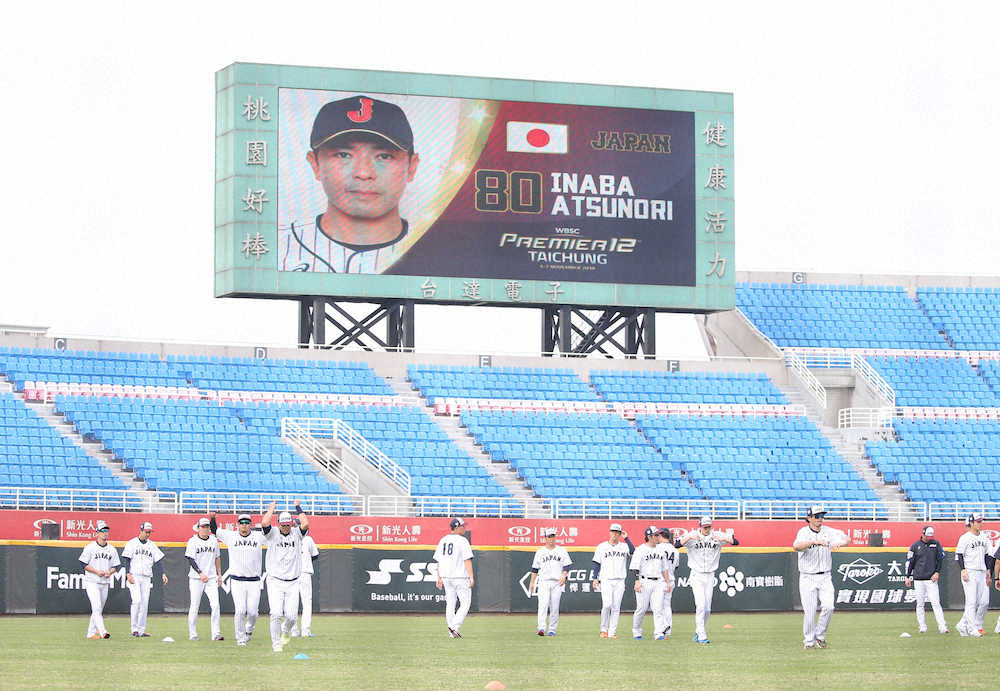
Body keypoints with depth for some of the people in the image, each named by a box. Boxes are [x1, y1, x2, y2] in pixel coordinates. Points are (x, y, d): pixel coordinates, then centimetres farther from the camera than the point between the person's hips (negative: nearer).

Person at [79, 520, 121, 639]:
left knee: (99, 610, 9)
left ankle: (91, 633, 17)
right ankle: (102, 631, -24)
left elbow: (115, 566, 14)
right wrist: (97, 571, -16)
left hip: (105, 583, 5)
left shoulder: (112, 550, 10)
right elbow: (83, 564, -5)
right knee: (96, 607, -16)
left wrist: (109, 572, -8)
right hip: (91, 583, -5)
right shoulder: (90, 548, -5)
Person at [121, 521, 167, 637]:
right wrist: (128, 574, -18)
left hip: (146, 578, 5)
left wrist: (163, 574, -4)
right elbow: (126, 559, -5)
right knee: (137, 601, -16)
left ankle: (141, 630, 4)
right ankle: (134, 629, -9)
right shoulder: (131, 543, 1)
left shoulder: (152, 545, 13)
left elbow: (158, 560, 9)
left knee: (145, 603, 1)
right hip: (134, 577, -5)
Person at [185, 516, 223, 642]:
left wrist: (219, 575, 16)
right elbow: (191, 560, -10)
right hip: (196, 578, -3)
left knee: (215, 605, -9)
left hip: (211, 578, 3)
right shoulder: (193, 541, -3)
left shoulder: (214, 540, 12)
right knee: (194, 606, -2)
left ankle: (216, 633, -10)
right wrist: (200, 573, -21)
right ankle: (192, 634, 6)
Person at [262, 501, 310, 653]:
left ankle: (286, 631, 31)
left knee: (291, 616, -2)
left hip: (292, 583, 2)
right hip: (275, 582, -2)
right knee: (276, 614, -12)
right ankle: (276, 644, 0)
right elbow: (264, 523, -19)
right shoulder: (272, 534, 0)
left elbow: (305, 524, -15)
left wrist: (298, 508, -3)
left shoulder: (296, 534, 5)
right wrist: (271, 509, -3)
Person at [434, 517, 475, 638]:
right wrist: (472, 577, -16)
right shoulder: (462, 541, -11)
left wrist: (439, 578, 16)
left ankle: (452, 632, 12)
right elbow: (467, 560, -16)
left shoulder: (443, 540, 10)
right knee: (465, 603, 2)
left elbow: (439, 561, 12)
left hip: (446, 577, 7)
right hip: (461, 577, -7)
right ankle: (454, 627, -12)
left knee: (450, 604, 11)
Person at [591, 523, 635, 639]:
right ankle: (604, 629, 1)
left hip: (620, 581, 2)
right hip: (606, 580, -2)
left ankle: (612, 632, 4)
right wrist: (595, 578, -1)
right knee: (607, 605, -15)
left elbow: (633, 551, -13)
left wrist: (626, 538, -8)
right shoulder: (602, 547, 8)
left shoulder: (624, 546, 9)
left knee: (616, 607, -1)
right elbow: (597, 563, 8)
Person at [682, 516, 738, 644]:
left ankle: (698, 632, 24)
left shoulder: (717, 535, -1)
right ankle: (702, 636, -15)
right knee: (701, 606, -15)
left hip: (710, 577, 3)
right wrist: (690, 537, -39)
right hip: (697, 576, -3)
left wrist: (722, 539, -28)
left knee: (707, 609, 6)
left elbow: (735, 541, -9)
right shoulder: (693, 536, -7)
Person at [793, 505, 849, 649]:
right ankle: (809, 641, 11)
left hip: (825, 578, 3)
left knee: (828, 607, -12)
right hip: (807, 578, -3)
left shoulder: (828, 531, 4)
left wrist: (839, 543, -28)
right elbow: (797, 546, -29)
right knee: (809, 611, -5)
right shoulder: (804, 532, -8)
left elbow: (847, 538, -5)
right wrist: (815, 542, -43)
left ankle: (820, 636, 8)